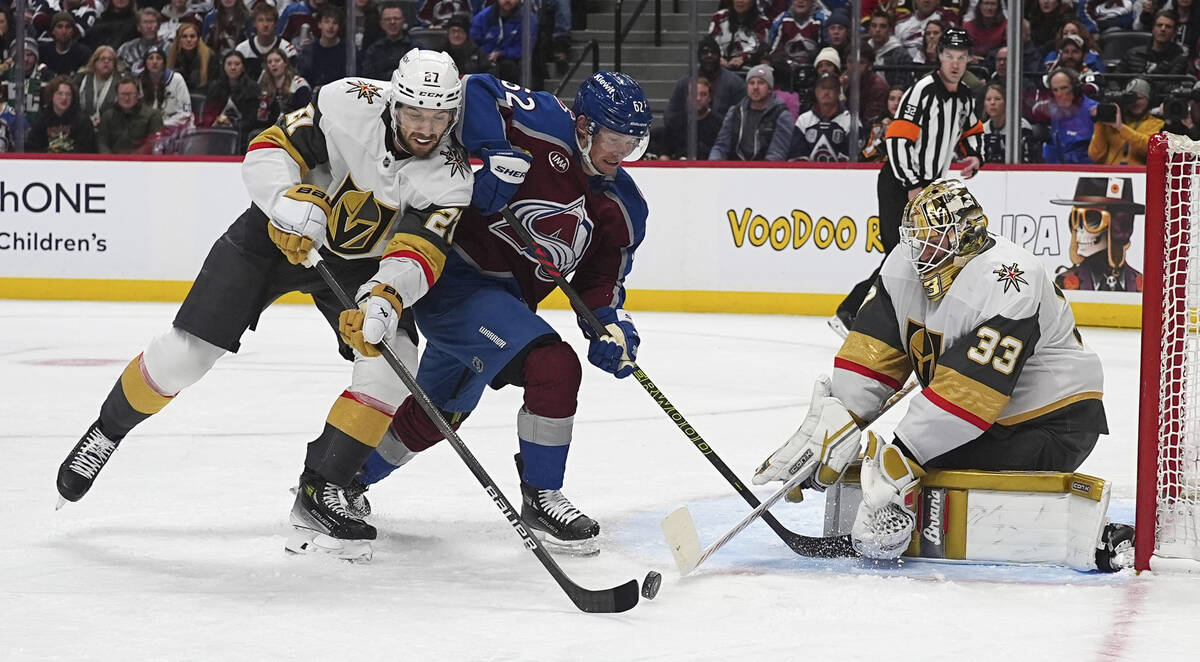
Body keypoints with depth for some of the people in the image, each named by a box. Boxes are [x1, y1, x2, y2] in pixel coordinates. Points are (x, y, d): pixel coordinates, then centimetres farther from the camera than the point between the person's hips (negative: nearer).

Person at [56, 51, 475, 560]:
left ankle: (321, 489, -6)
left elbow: (419, 251, -30)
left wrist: (386, 294, -49)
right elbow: (267, 151, -21)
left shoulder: (451, 176, -20)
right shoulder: (349, 105, -25)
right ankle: (107, 432, 19)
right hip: (276, 233, -2)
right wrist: (290, 198, -41)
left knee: (393, 359, -20)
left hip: (357, 262, 2)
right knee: (184, 354, -9)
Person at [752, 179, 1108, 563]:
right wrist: (837, 421, -16)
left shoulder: (1006, 284, -30)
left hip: (1052, 425, -9)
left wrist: (904, 458, -35)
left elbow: (967, 392, -34)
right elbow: (873, 351, -4)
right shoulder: (907, 266, -4)